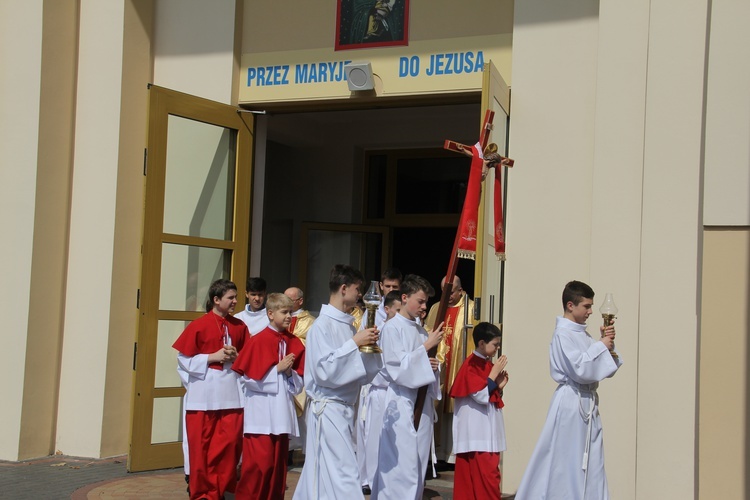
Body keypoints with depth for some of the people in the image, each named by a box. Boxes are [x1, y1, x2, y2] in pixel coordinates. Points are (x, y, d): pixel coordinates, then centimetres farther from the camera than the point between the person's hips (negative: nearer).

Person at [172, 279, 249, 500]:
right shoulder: (199, 325, -6)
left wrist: (235, 357, -5)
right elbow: (184, 359, -4)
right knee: (201, 446, 3)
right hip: (204, 393, -3)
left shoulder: (239, 326, 7)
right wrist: (213, 357, -13)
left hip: (231, 391, 4)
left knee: (230, 444, 0)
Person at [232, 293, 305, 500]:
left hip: (283, 412, 5)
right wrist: (277, 369, -12)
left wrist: (290, 372, -9)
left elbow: (299, 383, 11)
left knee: (279, 463, 9)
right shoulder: (258, 341, -7)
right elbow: (248, 378, -10)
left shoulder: (294, 343, 7)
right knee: (259, 464, -8)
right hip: (261, 413, -5)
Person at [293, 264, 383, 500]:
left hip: (345, 407, 8)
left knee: (319, 474, 13)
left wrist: (369, 346, 0)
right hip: (327, 408, -8)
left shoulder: (348, 325, 11)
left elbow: (360, 372, 15)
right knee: (343, 475, -8)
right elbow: (325, 371, -19)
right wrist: (354, 343, -18)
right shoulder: (322, 325, -11)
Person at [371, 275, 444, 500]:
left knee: (419, 463, 10)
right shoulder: (392, 328, -6)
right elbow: (396, 367, -14)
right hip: (401, 403, -7)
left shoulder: (421, 330, 12)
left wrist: (434, 365, -4)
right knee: (401, 464, -9)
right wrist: (426, 346, -15)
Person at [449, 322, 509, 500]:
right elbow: (481, 396, -20)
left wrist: (500, 386, 2)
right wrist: (495, 372, -13)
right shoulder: (471, 365, -13)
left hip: (488, 431, 9)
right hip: (477, 433, -9)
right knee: (487, 475, -11)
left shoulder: (487, 364, 13)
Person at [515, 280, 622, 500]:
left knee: (591, 463, 10)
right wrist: (600, 346, -12)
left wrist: (607, 343, -1)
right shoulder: (562, 335, -13)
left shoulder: (582, 334, 12)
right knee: (566, 463, -1)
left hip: (587, 404, 9)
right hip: (570, 403, -9)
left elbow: (606, 369, 14)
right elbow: (580, 369, -23)